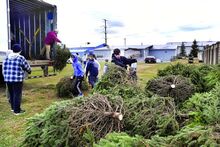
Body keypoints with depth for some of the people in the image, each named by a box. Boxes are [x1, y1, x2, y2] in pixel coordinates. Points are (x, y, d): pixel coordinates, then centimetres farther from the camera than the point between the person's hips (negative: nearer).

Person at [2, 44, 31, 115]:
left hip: (7, 79, 6)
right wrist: (29, 71, 23)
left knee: (11, 94, 19)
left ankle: (13, 107, 34)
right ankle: (17, 110, 7)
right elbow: (27, 67, 2)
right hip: (17, 80, -6)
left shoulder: (6, 58, 9)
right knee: (17, 94, 2)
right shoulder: (21, 58, -8)